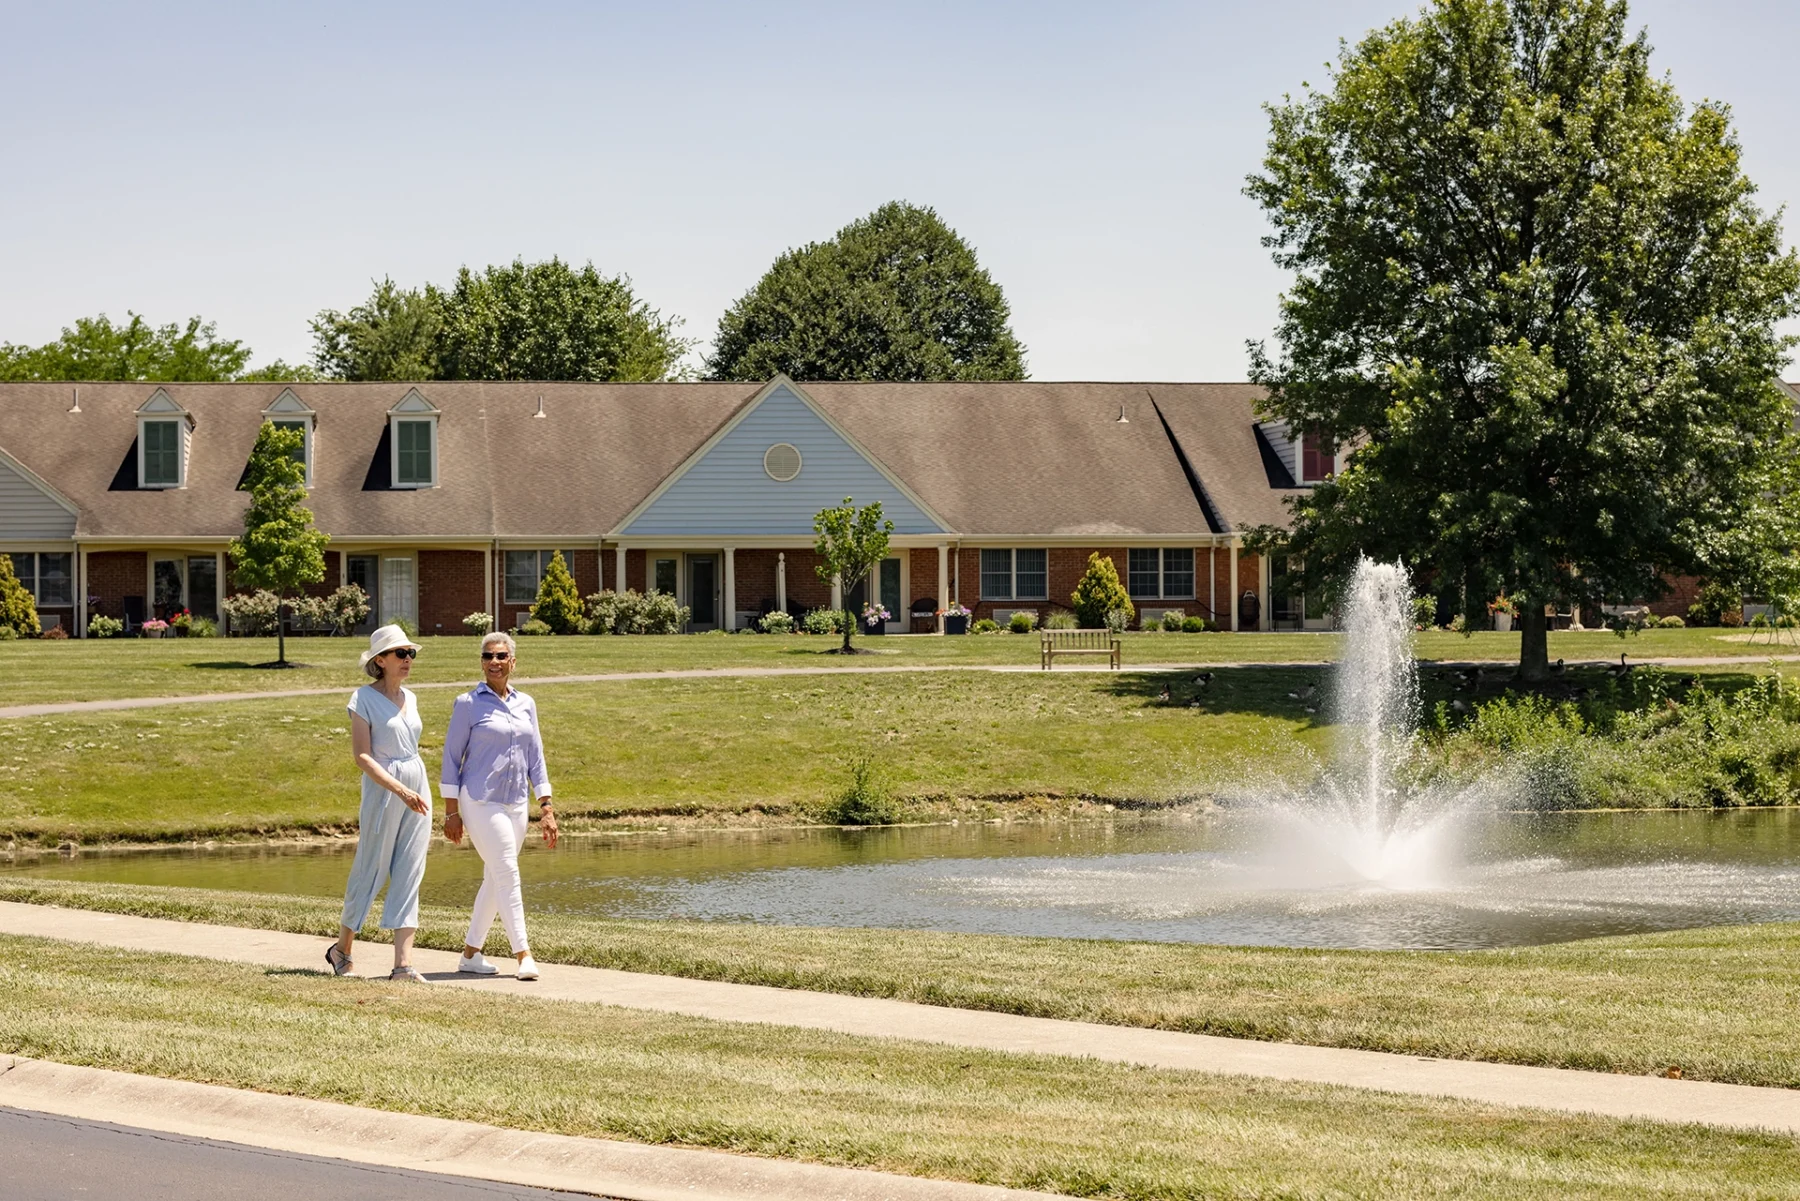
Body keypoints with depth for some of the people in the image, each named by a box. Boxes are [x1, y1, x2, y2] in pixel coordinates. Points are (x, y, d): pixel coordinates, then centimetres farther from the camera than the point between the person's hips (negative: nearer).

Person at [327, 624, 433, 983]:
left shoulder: (409, 698, 13)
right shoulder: (364, 698, -6)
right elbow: (362, 755, -13)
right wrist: (401, 791, -21)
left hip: (418, 789, 6)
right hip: (382, 792, -6)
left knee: (409, 877, -1)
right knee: (370, 872, 2)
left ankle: (403, 963, -4)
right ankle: (341, 948, 22)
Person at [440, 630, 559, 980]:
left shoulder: (525, 705, 10)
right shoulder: (469, 704, -4)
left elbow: (535, 758, 13)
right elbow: (452, 758, -2)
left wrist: (546, 809, 8)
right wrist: (451, 812, -6)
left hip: (515, 804, 6)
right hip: (480, 802, -6)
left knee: (494, 880, 9)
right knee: (507, 875, -12)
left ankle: (470, 953, 19)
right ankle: (523, 954, -12)